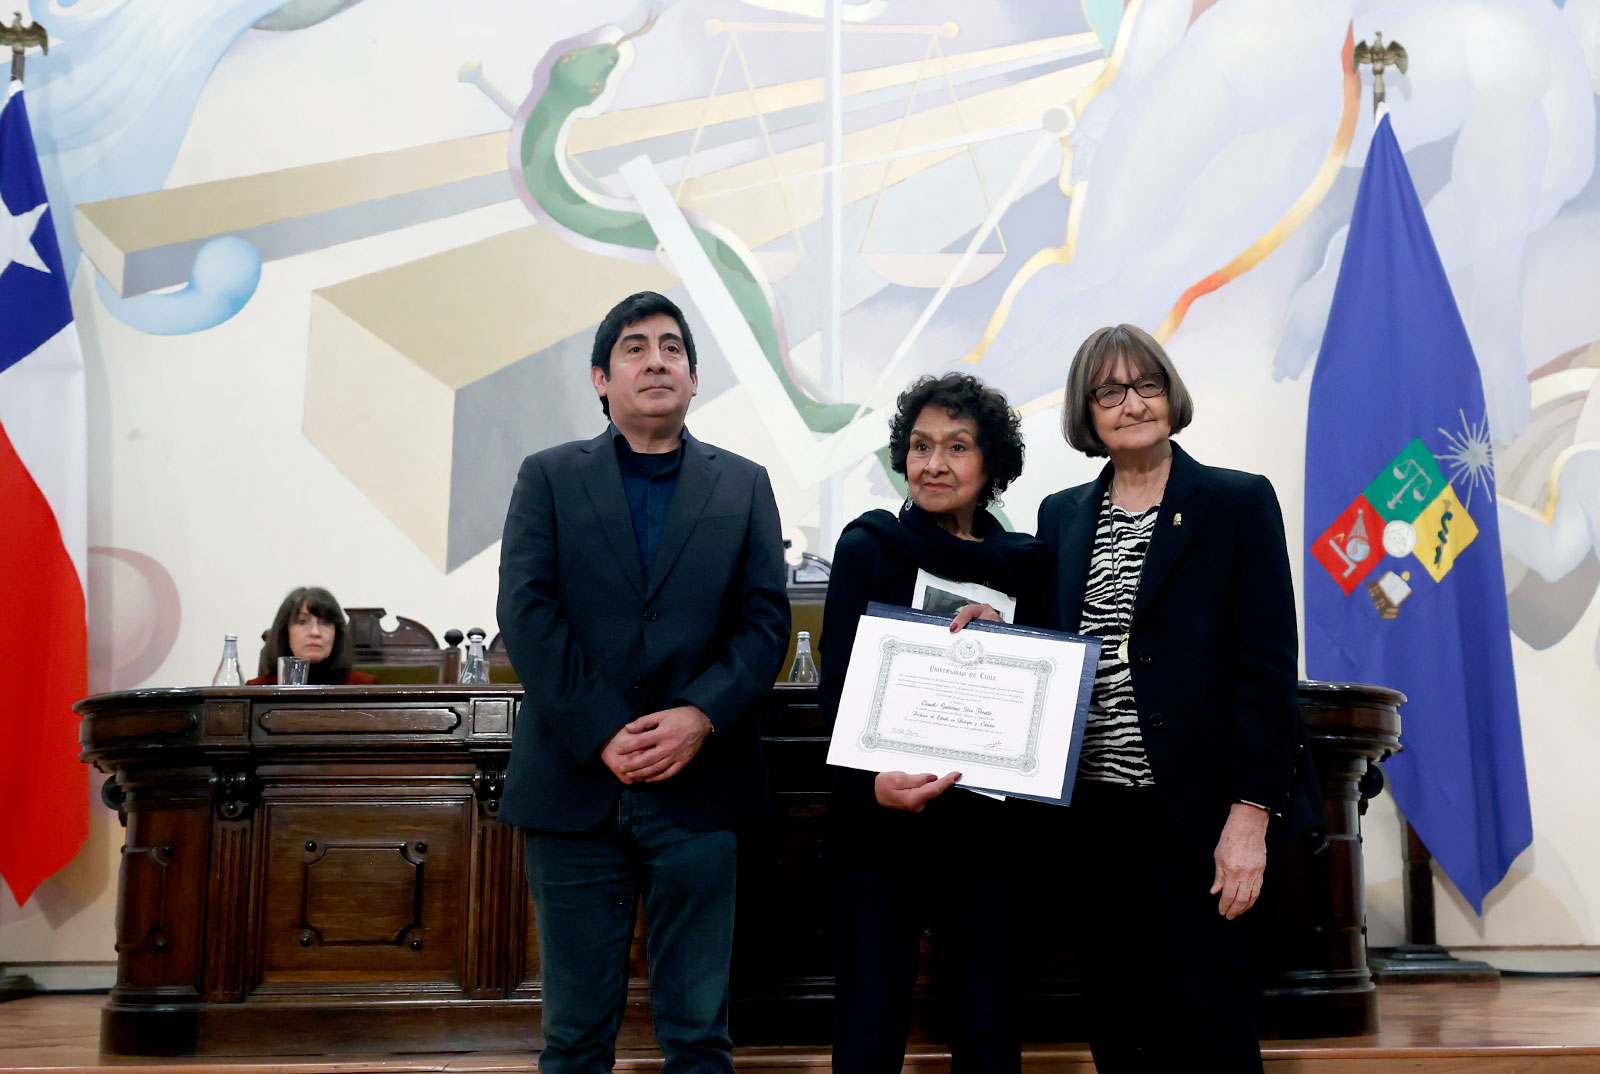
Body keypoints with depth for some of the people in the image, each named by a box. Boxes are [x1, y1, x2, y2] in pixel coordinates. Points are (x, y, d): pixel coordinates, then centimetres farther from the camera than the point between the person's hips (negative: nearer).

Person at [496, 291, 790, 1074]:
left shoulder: (744, 486, 11)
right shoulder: (549, 477, 8)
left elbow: (766, 621, 3)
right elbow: (525, 612, -3)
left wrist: (700, 717, -12)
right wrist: (604, 733, -12)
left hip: (699, 786, 1)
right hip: (574, 783, 0)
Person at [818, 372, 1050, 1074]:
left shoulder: (1025, 567, 8)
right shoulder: (867, 550, 1)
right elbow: (838, 687, -6)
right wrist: (873, 781, -25)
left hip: (984, 826, 2)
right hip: (878, 825, -2)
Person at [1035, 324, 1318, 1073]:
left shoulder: (1237, 503, -1)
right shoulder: (1062, 516, 13)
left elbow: (1268, 667, -7)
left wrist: (1250, 815, -14)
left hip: (1196, 817, -4)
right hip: (1096, 821, 5)